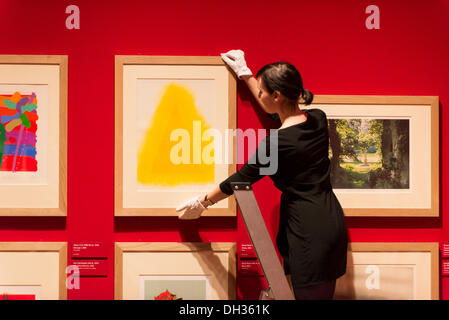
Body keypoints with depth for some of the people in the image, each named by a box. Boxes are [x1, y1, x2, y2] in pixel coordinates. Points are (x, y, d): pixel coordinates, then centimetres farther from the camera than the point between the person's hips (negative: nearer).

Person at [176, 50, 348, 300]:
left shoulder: (277, 142, -18)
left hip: (310, 232, -8)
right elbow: (278, 111, 24)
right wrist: (245, 74, 32)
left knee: (309, 294, -1)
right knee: (324, 294, 15)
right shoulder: (318, 119, 3)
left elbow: (242, 178, -4)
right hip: (333, 222, 9)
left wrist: (203, 203, 11)